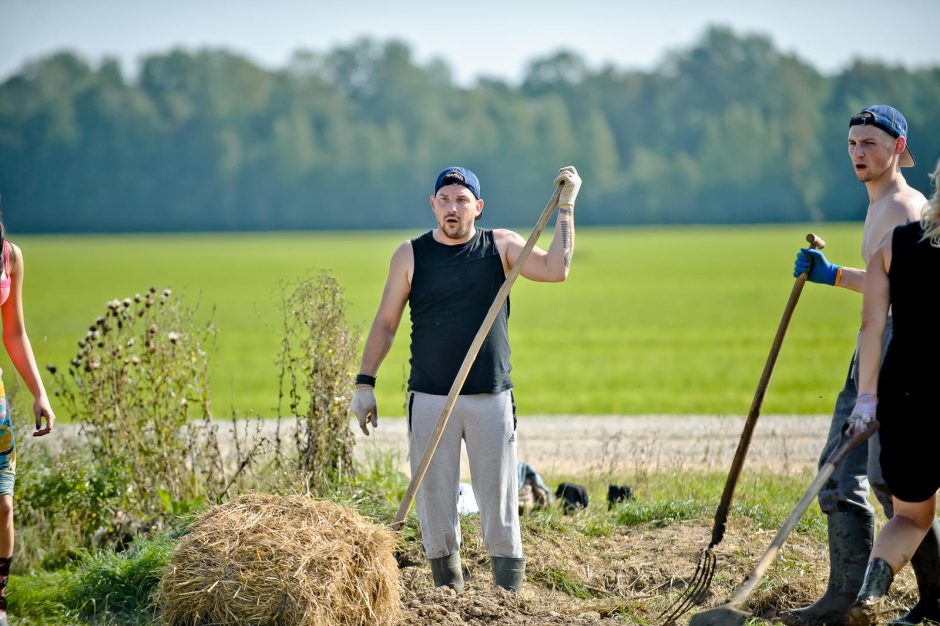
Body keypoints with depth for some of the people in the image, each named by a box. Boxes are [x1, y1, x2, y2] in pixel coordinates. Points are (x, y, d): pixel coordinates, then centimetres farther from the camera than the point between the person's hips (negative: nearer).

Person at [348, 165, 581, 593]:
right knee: (434, 497, 2)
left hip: (492, 400, 0)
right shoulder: (410, 255, 4)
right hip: (429, 398, 0)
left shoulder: (501, 246, 4)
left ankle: (510, 594, 5)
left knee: (499, 500, 0)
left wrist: (565, 208, -12)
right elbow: (385, 322, 6)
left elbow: (555, 269, -11)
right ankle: (448, 592, 11)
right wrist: (365, 382, 1)